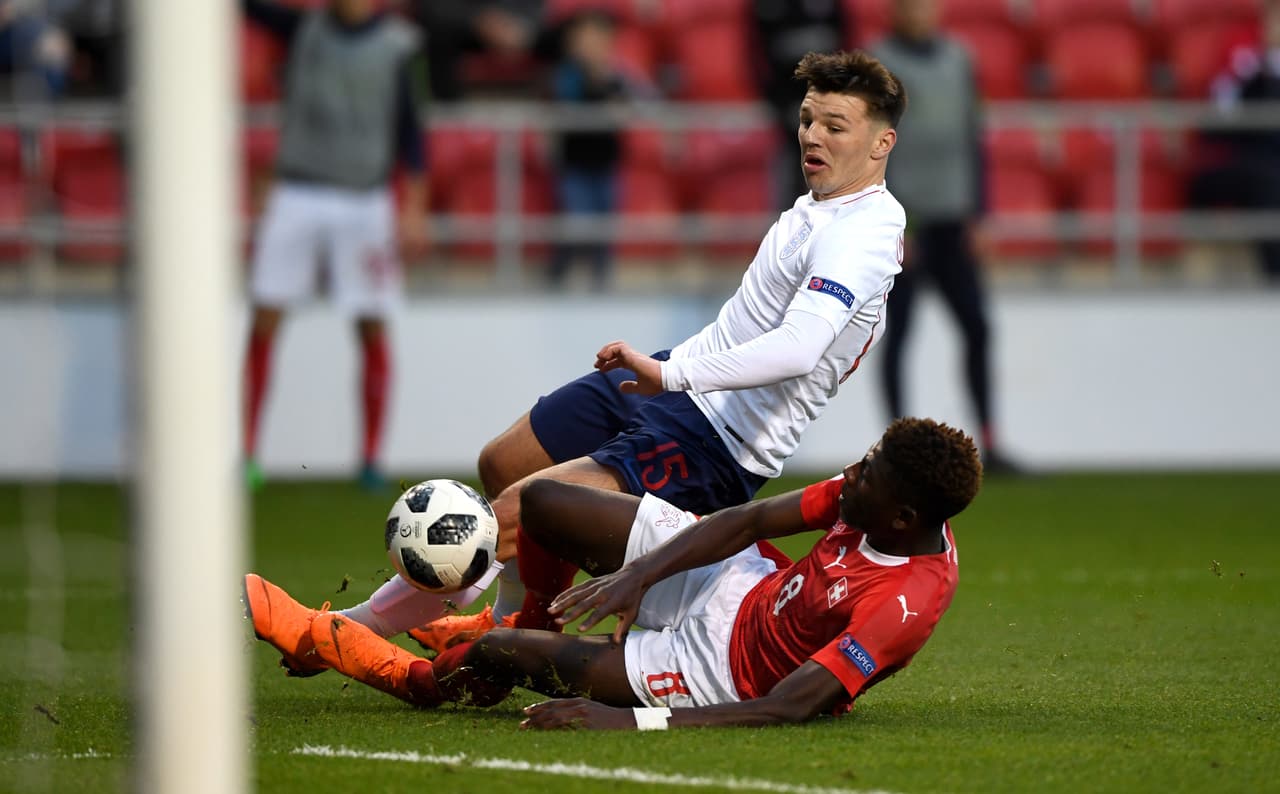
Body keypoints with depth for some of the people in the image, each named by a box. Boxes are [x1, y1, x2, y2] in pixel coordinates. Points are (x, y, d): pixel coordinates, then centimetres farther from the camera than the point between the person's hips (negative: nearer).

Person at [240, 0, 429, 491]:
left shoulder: (397, 46, -1)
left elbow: (411, 130, 0)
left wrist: (415, 209, -5)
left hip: (363, 202, -1)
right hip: (296, 195, 1)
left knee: (373, 330, 1)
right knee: (263, 323, -4)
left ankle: (371, 460, 12)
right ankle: (246, 456, 0)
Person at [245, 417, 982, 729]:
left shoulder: (907, 602, -38)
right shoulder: (876, 493, -15)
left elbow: (789, 708, -41)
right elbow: (749, 519, -9)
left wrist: (627, 719, -45)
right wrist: (638, 574, -24)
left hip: (720, 670, -7)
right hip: (743, 579, 7)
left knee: (499, 652, -9)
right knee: (534, 503, 6)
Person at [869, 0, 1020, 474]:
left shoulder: (956, 59, 12)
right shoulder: (878, 64, -3)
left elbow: (971, 139, 15)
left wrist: (977, 214, 9)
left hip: (952, 219, 5)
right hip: (905, 221, -5)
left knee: (977, 328, 1)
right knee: (898, 334, -2)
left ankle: (989, 444, 3)